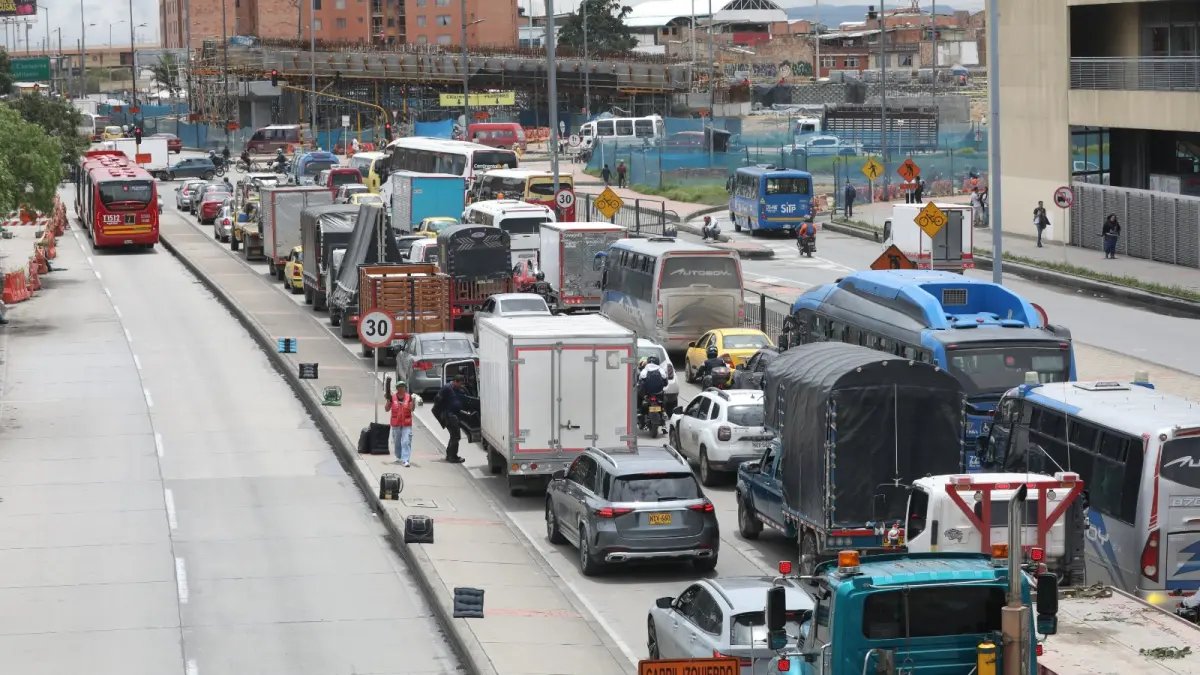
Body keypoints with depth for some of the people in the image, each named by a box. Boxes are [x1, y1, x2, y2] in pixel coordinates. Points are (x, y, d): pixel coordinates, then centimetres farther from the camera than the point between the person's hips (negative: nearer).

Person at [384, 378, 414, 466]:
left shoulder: (408, 397, 0)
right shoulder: (392, 397, 0)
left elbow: (412, 409, -2)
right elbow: (387, 409, 3)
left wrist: (413, 401, -17)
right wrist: (388, 400, -11)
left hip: (407, 423, -1)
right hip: (395, 423, 1)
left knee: (406, 442, -12)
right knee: (397, 442, 12)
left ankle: (405, 460, -17)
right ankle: (399, 458, 31)